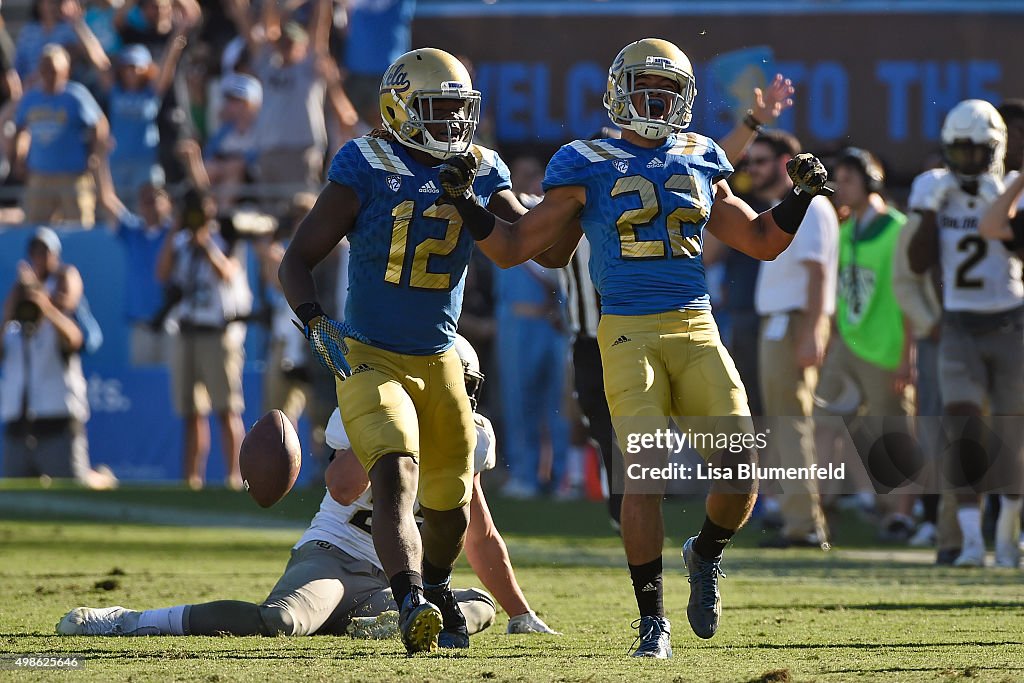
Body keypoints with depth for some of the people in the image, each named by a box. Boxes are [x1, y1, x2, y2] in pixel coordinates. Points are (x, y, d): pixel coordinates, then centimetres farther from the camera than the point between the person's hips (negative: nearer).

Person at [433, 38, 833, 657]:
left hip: (697, 332, 3)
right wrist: (466, 202, -5)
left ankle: (707, 554, 23)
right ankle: (652, 620, -4)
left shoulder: (700, 164, 16)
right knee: (648, 473, -16)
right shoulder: (587, 169, 5)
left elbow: (763, 241, 25)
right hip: (629, 334, -3)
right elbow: (514, 249, 8)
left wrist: (801, 197, 11)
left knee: (740, 471, -10)